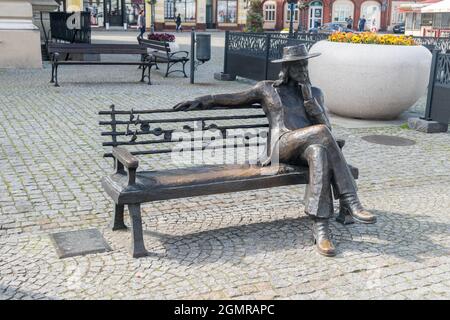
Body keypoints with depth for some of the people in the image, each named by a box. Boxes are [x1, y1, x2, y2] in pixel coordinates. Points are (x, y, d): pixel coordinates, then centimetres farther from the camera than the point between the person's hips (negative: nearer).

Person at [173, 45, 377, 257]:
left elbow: (326, 125, 14)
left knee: (318, 153, -39)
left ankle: (320, 228, -43)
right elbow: (233, 99, 23)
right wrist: (200, 101, 13)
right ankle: (349, 201, -35)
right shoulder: (268, 89, 21)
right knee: (321, 133, -35)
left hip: (308, 147, 2)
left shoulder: (315, 93, 25)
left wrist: (309, 98, 1)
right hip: (283, 146, -2)